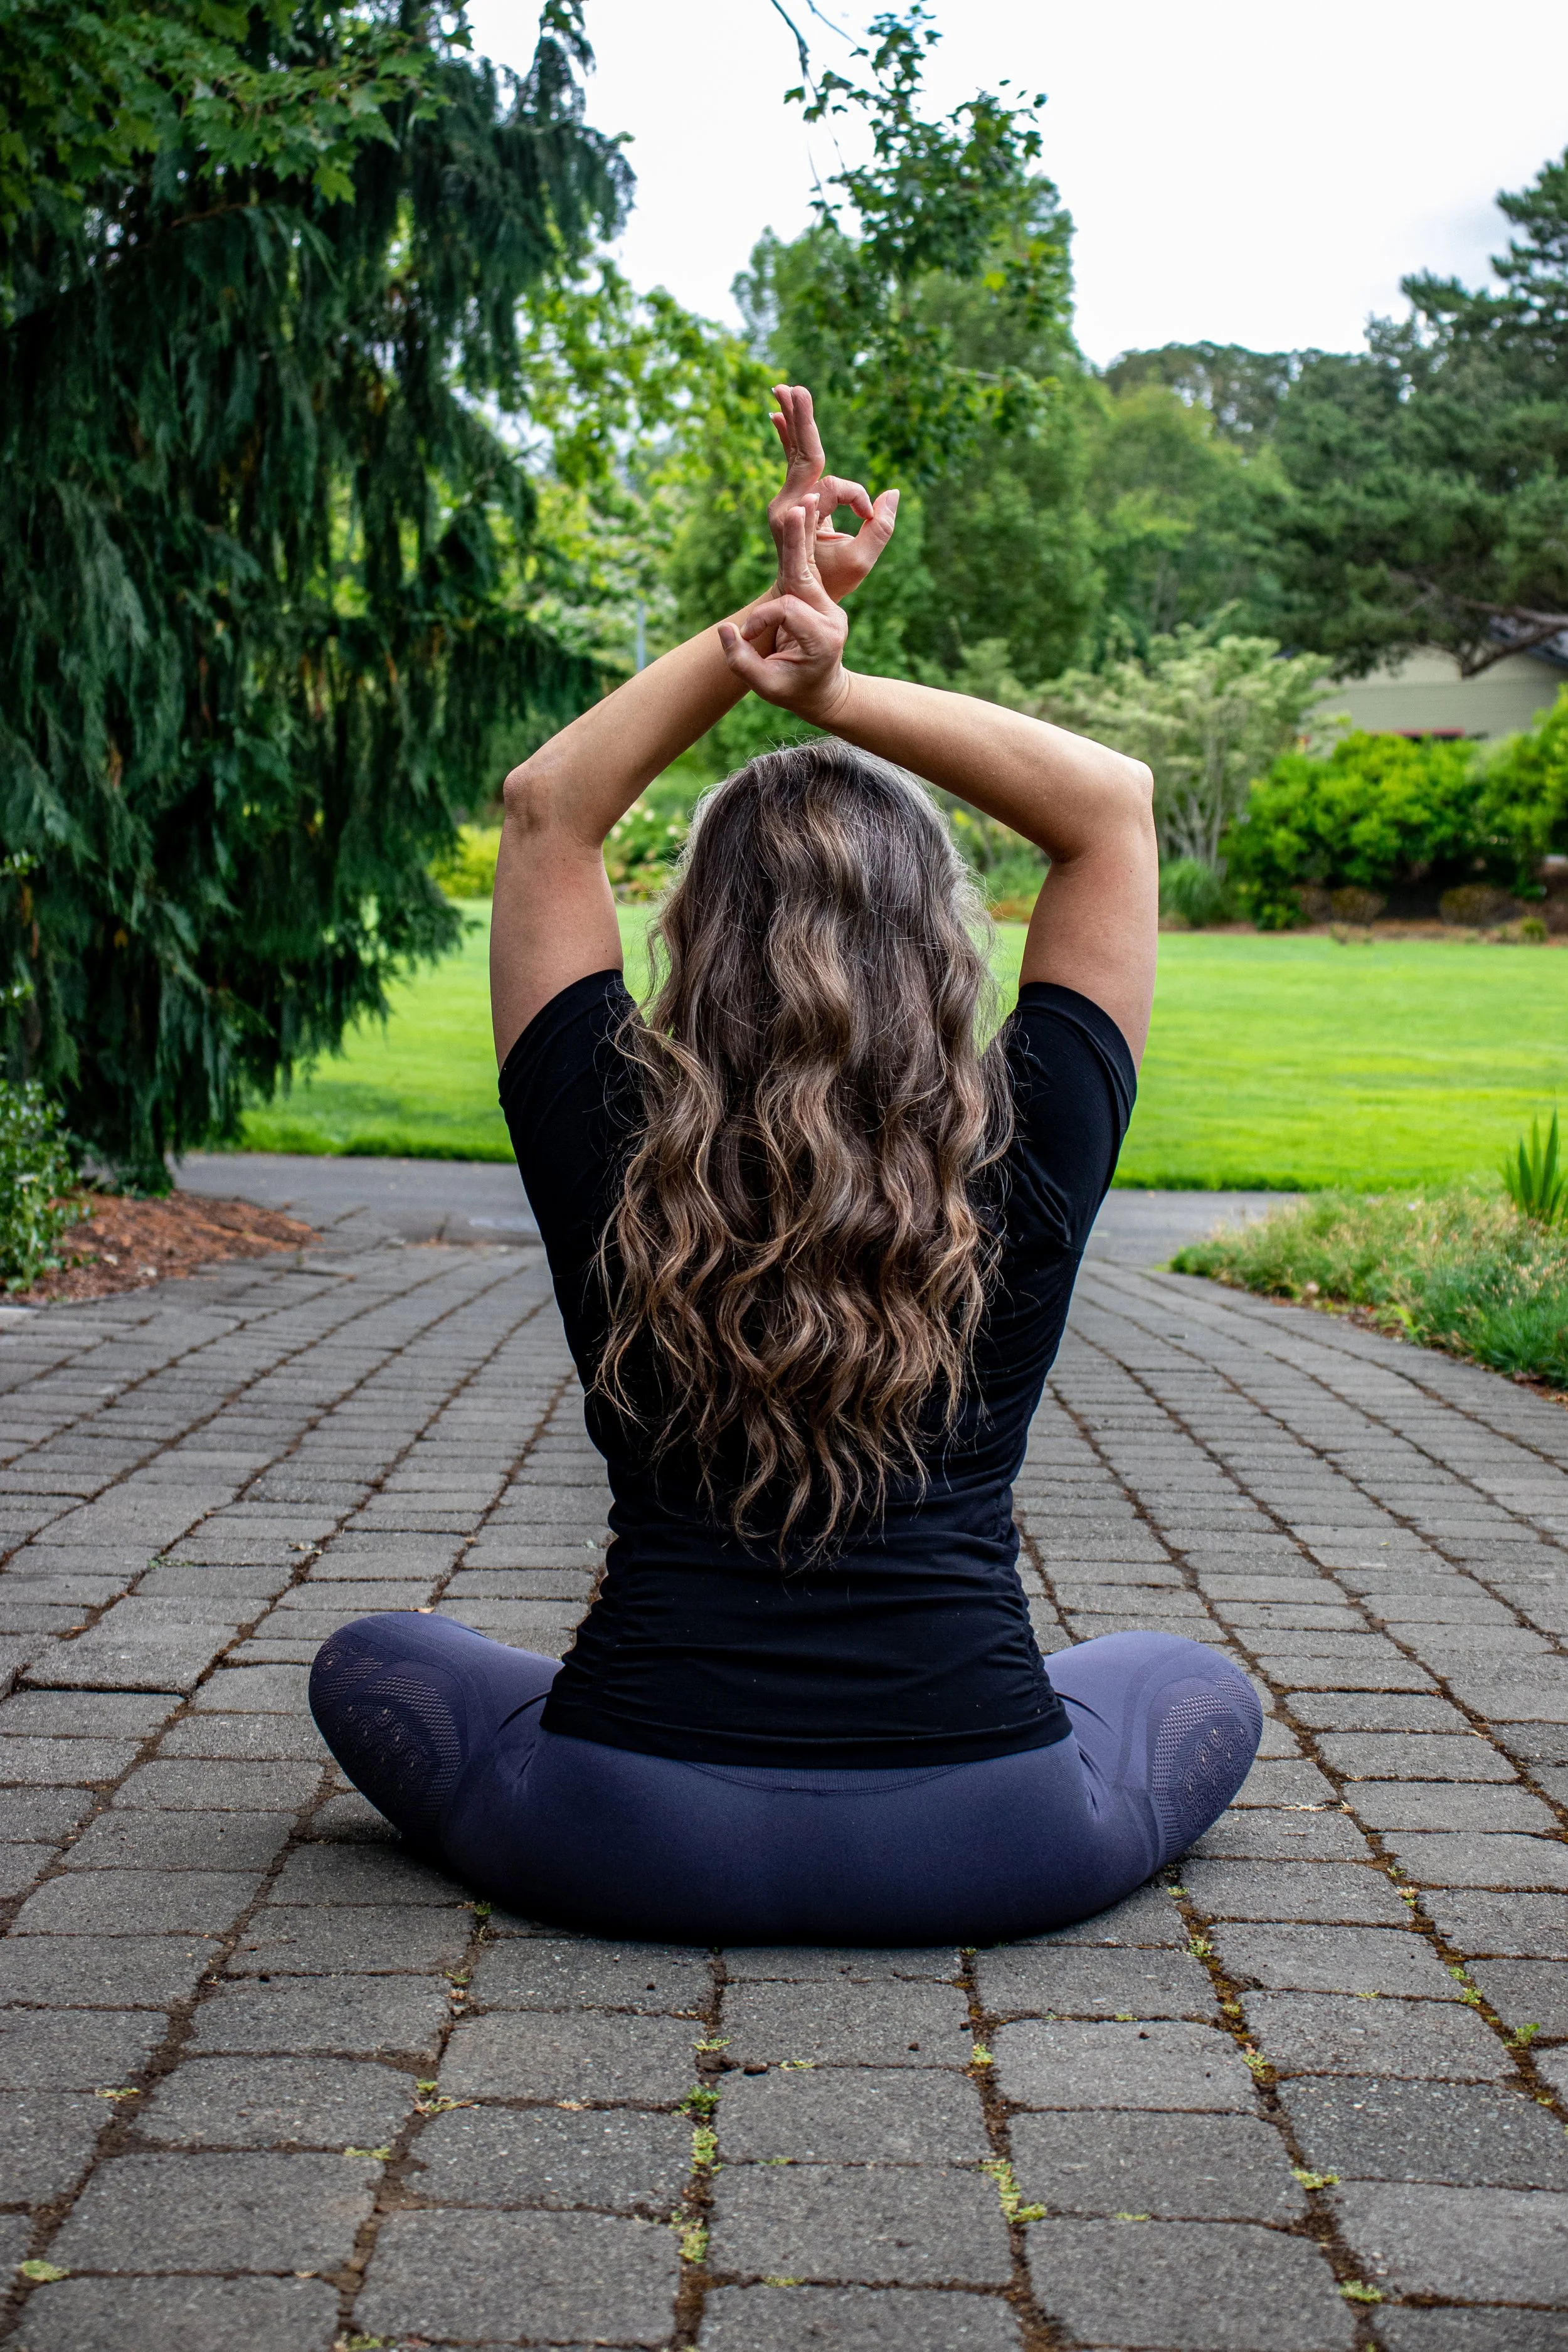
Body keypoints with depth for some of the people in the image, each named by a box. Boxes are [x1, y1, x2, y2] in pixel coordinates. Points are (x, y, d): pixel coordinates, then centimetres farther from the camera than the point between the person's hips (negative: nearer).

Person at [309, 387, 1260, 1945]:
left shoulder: (610, 1153, -6)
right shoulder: (1026, 1169, -6)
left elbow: (543, 809, 8)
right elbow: (1113, 802, 5)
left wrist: (751, 633, 1)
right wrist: (835, 684, -5)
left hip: (633, 1848, 0)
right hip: (988, 1851, 0)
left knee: (369, 1663, 28)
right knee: (1201, 1688, 31)